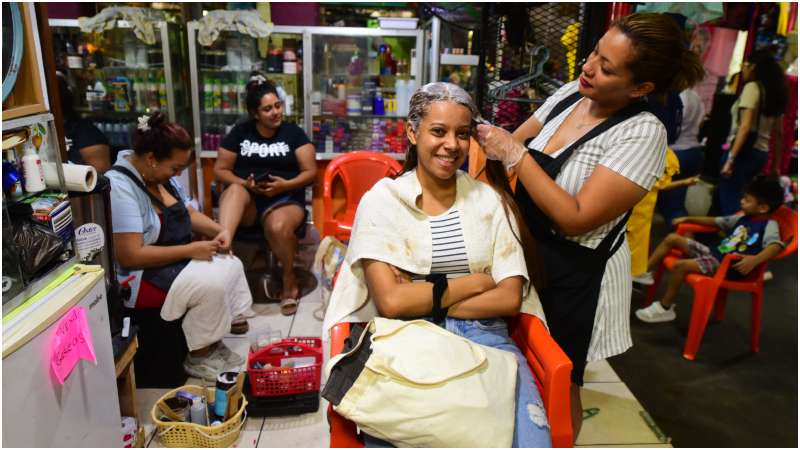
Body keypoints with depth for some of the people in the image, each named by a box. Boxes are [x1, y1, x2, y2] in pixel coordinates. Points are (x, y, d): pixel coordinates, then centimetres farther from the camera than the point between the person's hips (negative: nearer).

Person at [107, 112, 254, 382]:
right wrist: (190, 250, -27)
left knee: (232, 266, 5)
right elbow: (130, 256, -30)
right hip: (140, 277, -10)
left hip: (176, 260, 10)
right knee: (211, 285, -25)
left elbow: (188, 214, 14)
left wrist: (219, 231, -6)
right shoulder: (119, 188, -26)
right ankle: (198, 358, -5)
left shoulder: (161, 175, 1)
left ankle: (212, 340, 12)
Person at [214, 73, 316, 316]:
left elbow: (310, 172, 2)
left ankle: (289, 279, -8)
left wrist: (286, 185, -17)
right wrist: (245, 184, -12)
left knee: (278, 227, -35)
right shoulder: (240, 132, 9)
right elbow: (220, 170, 8)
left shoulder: (293, 132, 6)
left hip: (285, 200, -1)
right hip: (246, 200, 2)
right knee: (235, 190, -34)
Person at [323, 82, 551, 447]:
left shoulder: (491, 200, 10)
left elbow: (510, 298, 1)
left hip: (484, 337, 2)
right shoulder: (382, 200, 3)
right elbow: (391, 301, -9)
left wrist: (422, 300, -6)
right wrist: (476, 281, -3)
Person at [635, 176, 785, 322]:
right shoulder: (743, 218, 16)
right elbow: (715, 221, 27)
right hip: (715, 252, 9)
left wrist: (755, 260, -44)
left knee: (681, 265, -26)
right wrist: (688, 219, 26)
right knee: (672, 238, 1)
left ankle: (665, 308, -8)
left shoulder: (769, 225, -9)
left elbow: (777, 245, -27)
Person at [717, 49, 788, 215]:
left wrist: (730, 158, -22)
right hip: (761, 153, 9)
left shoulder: (752, 87, -7)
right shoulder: (775, 92, 16)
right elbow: (779, 133, 17)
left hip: (745, 151, -9)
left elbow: (745, 126, -18)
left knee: (728, 202, -8)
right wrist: (776, 164, 22)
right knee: (728, 197, 17)